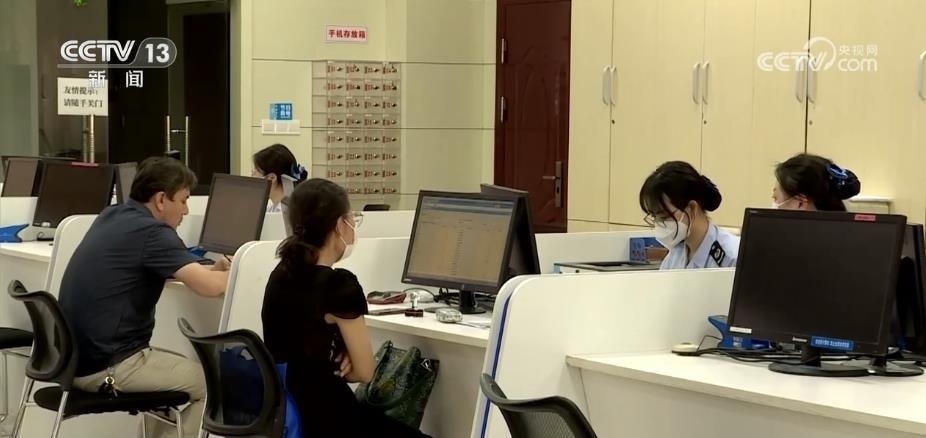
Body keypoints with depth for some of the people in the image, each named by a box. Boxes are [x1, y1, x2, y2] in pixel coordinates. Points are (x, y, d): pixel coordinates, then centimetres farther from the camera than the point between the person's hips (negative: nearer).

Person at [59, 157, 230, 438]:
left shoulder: (111, 217, 10)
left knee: (185, 368, 28)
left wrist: (212, 269, 15)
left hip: (74, 359, 9)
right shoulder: (152, 232, -16)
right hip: (106, 366, -9)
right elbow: (209, 287, -24)